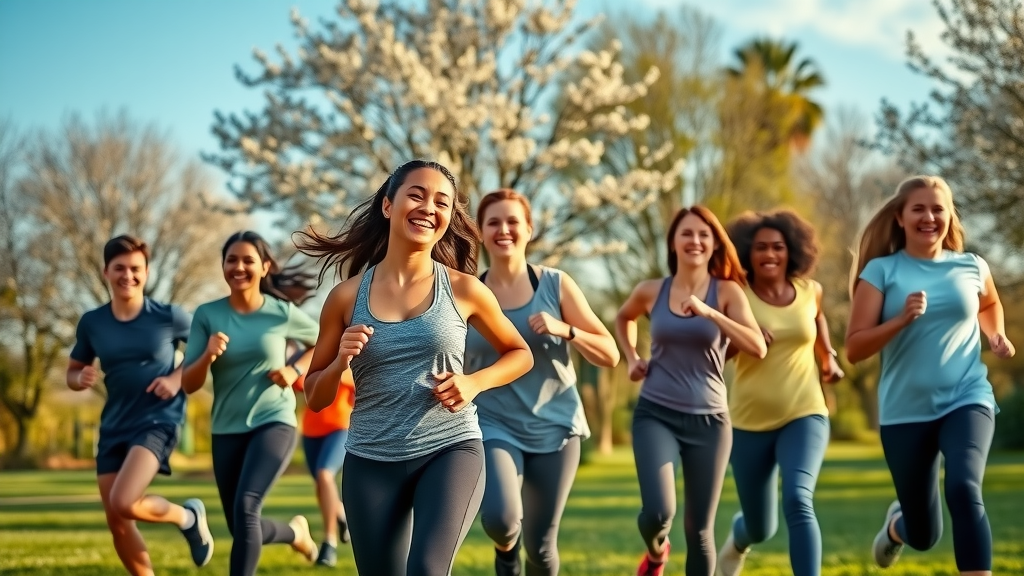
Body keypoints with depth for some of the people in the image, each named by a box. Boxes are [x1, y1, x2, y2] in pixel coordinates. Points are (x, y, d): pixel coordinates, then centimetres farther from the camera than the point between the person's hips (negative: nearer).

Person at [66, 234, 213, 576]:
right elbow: (73, 372, 12)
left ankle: (188, 517, 6)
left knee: (123, 503, -24)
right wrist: (81, 379, -12)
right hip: (114, 426, 5)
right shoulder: (92, 323, 0)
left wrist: (178, 378, -11)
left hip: (158, 420, -5)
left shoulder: (169, 316, -8)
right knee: (117, 523, 5)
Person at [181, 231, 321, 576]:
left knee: (245, 508, -24)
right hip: (227, 430, 3)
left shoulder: (283, 313, -5)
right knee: (243, 530, 9)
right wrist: (208, 356, -25)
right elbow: (188, 385, -5)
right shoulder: (207, 315, -4)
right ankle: (295, 533, 42)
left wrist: (296, 371, -3)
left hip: (274, 422, -3)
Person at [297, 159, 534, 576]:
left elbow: (520, 354, 14)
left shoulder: (464, 289, -1)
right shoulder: (347, 296, 0)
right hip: (371, 461, 2)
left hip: (452, 448, -2)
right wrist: (340, 363, -13)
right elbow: (315, 398, 8)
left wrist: (474, 382, -5)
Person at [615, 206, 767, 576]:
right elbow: (623, 318, 25)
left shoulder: (727, 292, -3)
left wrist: (708, 312, -24)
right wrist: (631, 358, 10)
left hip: (709, 420, 0)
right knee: (658, 512, -18)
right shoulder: (651, 292, 2)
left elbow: (758, 348, -18)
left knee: (700, 530, 4)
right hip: (655, 414, 0)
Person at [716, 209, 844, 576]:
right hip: (750, 423, 0)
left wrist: (828, 356, 14)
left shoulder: (809, 291, 0)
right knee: (761, 529, 14)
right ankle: (738, 540, 53)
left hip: (804, 416, 0)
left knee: (798, 500, -28)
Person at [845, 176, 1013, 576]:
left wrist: (996, 335, 7)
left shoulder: (972, 267, 4)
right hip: (905, 412, 0)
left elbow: (990, 305, 28)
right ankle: (896, 523, 50)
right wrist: (903, 319, -22)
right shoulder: (880, 270, -4)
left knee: (963, 489, -30)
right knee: (924, 535, 11)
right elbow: (854, 348, -9)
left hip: (967, 401, 0)